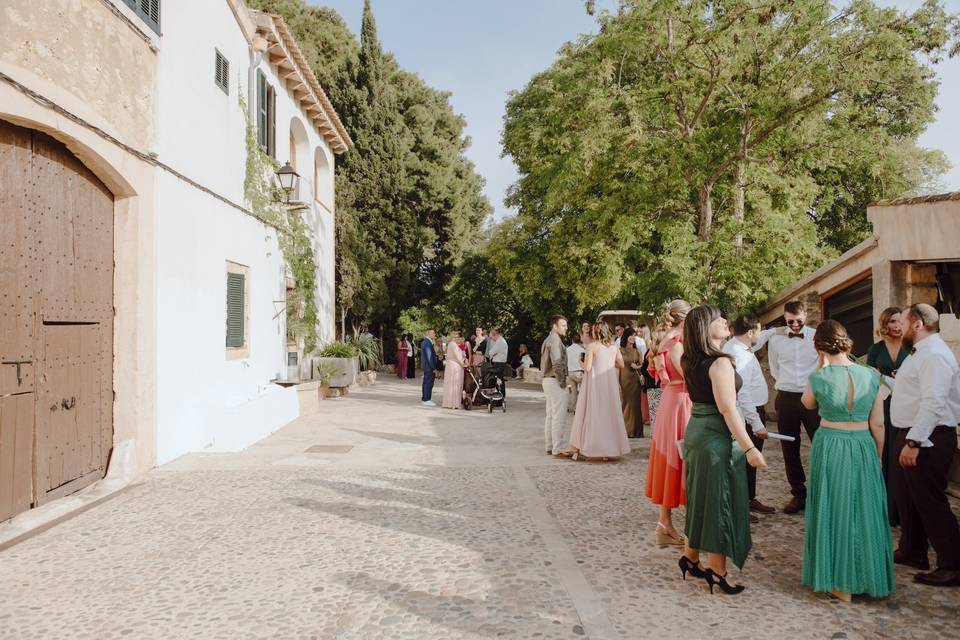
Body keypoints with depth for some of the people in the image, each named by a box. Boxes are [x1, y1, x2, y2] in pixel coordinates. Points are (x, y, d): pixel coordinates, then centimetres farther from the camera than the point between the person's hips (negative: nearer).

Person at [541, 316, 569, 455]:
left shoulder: (548, 340, 16)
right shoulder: (555, 340, -16)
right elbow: (557, 363, -25)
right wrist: (562, 381, -17)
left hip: (547, 380, 11)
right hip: (555, 381, -11)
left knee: (550, 415, 15)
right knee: (559, 417, -6)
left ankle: (549, 446, 22)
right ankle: (557, 449, -4)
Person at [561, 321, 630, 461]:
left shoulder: (592, 346, -10)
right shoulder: (614, 347, 5)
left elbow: (587, 367, -15)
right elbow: (621, 364, 13)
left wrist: (581, 362, 6)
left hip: (595, 384, -4)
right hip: (610, 385, 4)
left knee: (593, 414, 3)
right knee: (609, 413, 10)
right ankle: (609, 449, 14)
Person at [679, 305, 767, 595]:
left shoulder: (691, 361, 5)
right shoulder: (720, 363, -19)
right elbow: (728, 409, -23)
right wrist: (749, 448, -21)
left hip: (695, 431, 9)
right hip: (717, 437, -9)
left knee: (701, 496, 20)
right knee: (720, 499, 2)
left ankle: (691, 557, 33)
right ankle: (718, 572, 13)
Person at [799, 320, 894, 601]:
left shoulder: (819, 378, -12)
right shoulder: (871, 376, -5)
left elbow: (807, 403, 10)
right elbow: (877, 424, 0)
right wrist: (878, 456, 13)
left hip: (830, 448, -2)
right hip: (863, 447, 2)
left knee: (836, 511, 9)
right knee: (864, 511, 16)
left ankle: (842, 584, 18)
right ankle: (869, 577, 29)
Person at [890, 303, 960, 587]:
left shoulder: (934, 355, -19)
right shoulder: (919, 353, 14)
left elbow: (933, 403, -27)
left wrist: (913, 442, -29)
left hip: (927, 439, -11)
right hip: (911, 436, 11)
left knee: (930, 501, -3)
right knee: (906, 496, 20)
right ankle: (912, 551, 35)